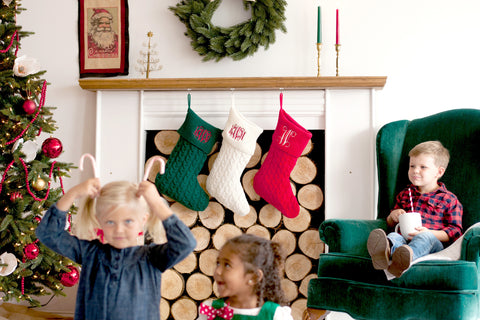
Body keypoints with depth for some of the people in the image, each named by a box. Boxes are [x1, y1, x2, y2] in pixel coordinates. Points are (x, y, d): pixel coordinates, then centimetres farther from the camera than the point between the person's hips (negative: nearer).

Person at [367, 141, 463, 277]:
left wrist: (429, 233, -12)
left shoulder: (449, 199, 13)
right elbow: (390, 224, 37)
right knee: (393, 236, -31)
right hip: (404, 238, 3)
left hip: (434, 243, -3)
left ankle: (407, 256, -72)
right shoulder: (404, 194, 29)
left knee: (426, 237, -37)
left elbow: (455, 231, 6)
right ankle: (386, 249, -69)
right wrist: (393, 216, 11)